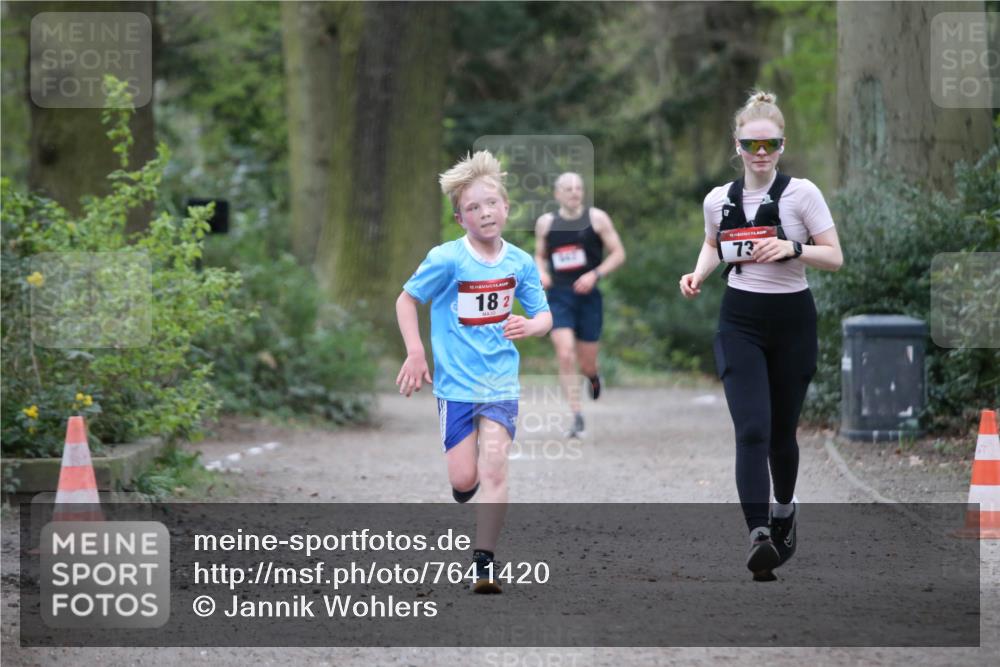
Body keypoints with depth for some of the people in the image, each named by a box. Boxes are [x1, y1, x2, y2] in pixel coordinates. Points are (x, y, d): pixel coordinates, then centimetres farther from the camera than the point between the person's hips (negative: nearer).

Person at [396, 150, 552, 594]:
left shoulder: (520, 262, -2)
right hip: (456, 383, -1)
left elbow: (544, 317, 7)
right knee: (464, 478, -1)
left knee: (494, 469, -12)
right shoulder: (447, 259, -11)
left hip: (501, 382, 2)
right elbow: (407, 299, 1)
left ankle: (484, 564, -8)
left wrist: (530, 326, -16)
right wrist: (415, 353, -7)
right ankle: (463, 493, 37)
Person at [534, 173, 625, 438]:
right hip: (559, 297, 1)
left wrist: (595, 274, -14)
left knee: (586, 364, 5)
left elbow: (618, 254, 0)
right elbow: (539, 255, 21)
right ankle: (577, 417, -9)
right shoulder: (546, 223, 7)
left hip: (588, 296, -1)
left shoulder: (596, 218, 0)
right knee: (565, 357, -15)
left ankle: (593, 375, 44)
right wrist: (541, 273, -2)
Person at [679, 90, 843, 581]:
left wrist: (792, 248, -22)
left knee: (781, 431, 12)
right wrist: (698, 275, 3)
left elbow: (834, 257, -6)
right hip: (740, 322, 1)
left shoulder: (802, 193, -7)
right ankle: (759, 536, -24)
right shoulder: (718, 200, 2)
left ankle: (784, 509, 41)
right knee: (752, 430, -15)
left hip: (792, 321, -1)